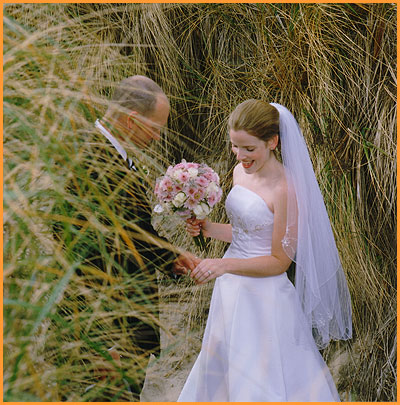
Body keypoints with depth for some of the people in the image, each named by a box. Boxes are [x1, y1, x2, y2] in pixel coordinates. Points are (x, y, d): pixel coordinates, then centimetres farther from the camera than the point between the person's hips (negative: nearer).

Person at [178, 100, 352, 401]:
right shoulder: (241, 172, 2)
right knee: (221, 373, 23)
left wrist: (224, 264, -25)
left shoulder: (286, 190, -22)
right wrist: (206, 228, -2)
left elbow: (280, 261, -17)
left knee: (262, 385, 8)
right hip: (232, 290, 8)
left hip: (263, 296, -8)